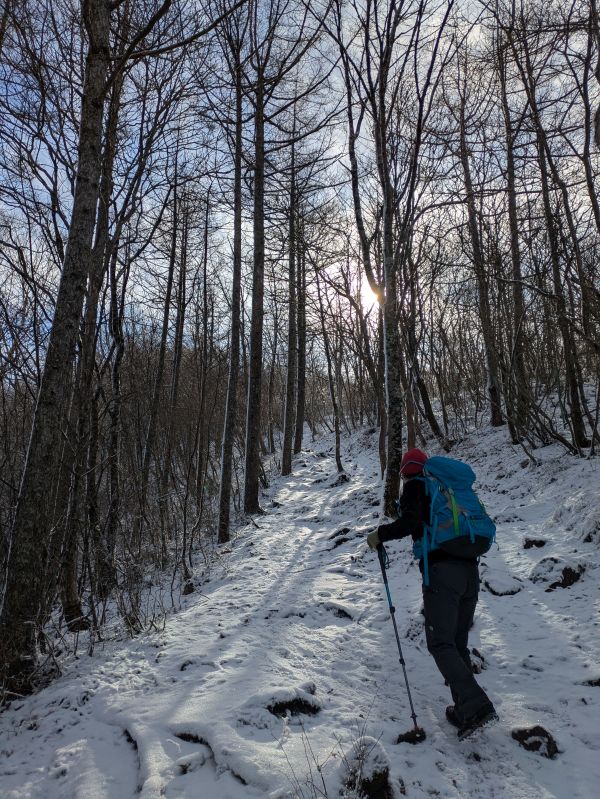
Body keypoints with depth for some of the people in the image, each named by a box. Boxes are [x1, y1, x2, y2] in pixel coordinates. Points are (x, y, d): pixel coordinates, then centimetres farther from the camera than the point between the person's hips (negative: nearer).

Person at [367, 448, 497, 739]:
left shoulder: (414, 486, 4)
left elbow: (410, 521, -15)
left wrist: (380, 535, -3)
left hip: (441, 570, -7)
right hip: (470, 570, 7)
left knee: (441, 644, -6)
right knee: (459, 644, 14)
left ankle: (475, 706, -19)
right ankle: (465, 710, 15)